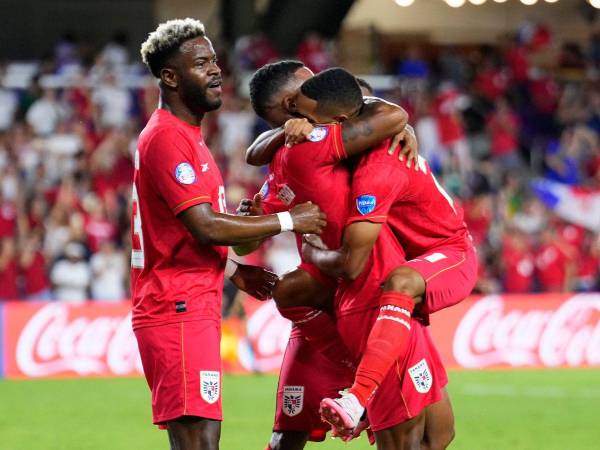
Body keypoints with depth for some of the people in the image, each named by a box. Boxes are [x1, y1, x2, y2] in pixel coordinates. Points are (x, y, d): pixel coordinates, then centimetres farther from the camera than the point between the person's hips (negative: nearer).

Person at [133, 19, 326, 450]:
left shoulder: (184, 136, 20)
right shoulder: (167, 138, -13)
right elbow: (205, 227, -20)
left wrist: (233, 270, 21)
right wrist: (288, 221, -13)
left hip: (194, 309, 11)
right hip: (179, 312, -11)